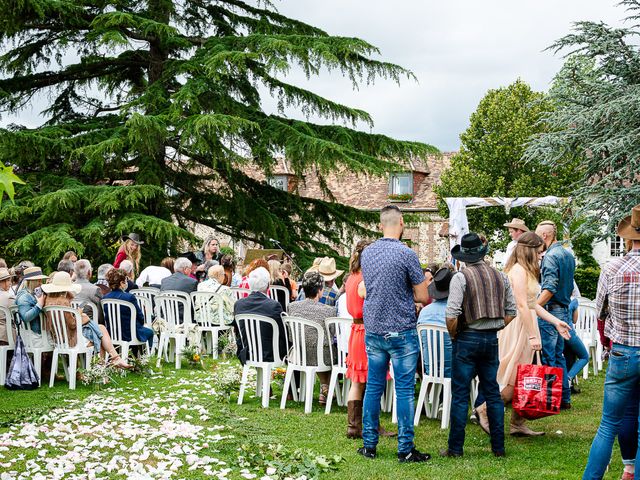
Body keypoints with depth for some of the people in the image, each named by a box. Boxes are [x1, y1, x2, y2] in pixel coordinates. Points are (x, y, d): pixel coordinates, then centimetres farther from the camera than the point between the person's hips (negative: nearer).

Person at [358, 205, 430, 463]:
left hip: (372, 330, 5)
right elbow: (424, 297, -9)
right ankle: (405, 449, 3)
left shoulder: (366, 253, 5)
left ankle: (369, 444, 16)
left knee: (373, 388, 11)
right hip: (401, 332, -5)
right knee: (404, 391, 0)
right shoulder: (406, 254, -13)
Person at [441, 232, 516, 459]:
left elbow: (451, 314, -18)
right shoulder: (500, 277, 7)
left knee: (460, 394, 1)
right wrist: (495, 328, 15)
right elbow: (511, 312, 9)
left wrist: (453, 336, -2)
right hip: (492, 339, 5)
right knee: (492, 393, 12)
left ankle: (456, 448, 3)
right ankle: (498, 447, 15)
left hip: (467, 339, -5)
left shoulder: (460, 277, -10)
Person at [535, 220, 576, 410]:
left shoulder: (551, 256, -15)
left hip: (550, 310, -9)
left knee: (548, 358, -4)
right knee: (559, 356, 15)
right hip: (564, 311, 9)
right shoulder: (569, 255, 13)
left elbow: (549, 289, -24)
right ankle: (564, 398, 18)